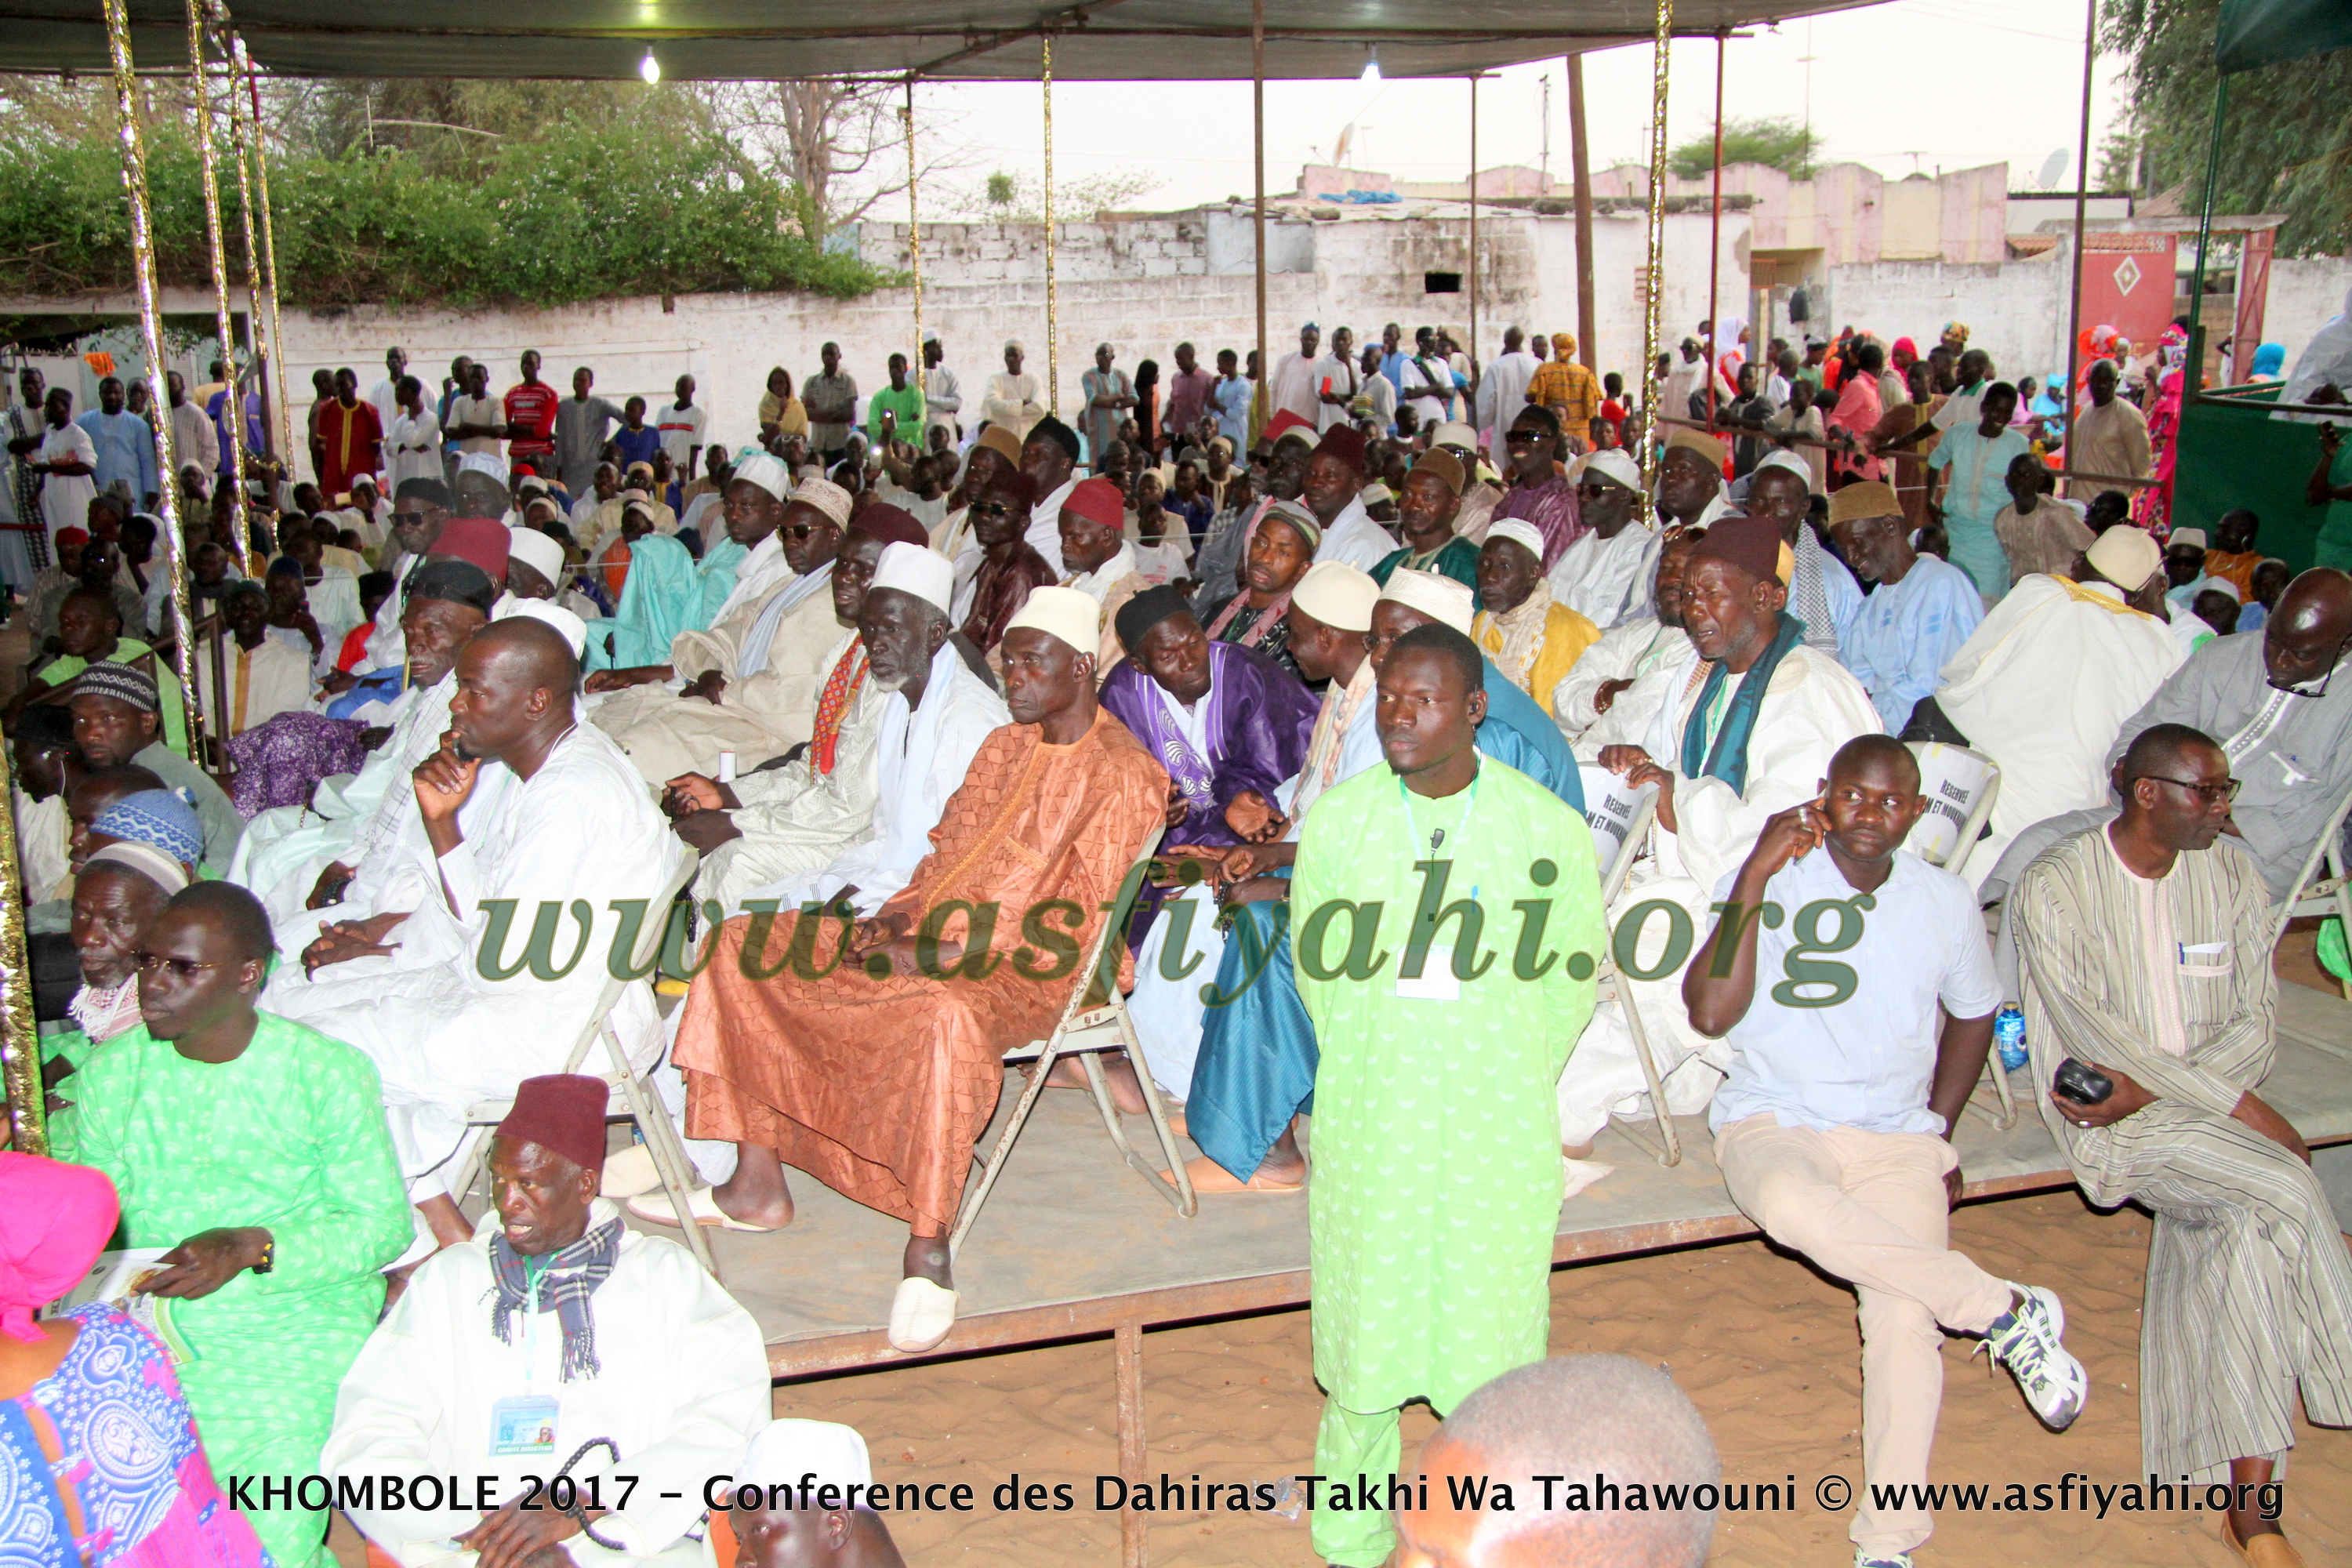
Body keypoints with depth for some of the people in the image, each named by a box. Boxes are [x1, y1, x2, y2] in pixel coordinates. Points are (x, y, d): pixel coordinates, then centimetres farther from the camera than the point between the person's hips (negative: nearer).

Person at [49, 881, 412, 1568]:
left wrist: (251, 1247, -17)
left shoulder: (328, 1071, -4)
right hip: (147, 1331, 4)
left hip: (301, 1327, -3)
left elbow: (383, 1223, -4)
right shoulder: (110, 1074, 7)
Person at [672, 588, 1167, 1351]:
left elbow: (1080, 922, -18)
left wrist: (936, 955, -21)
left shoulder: (1122, 775, -11)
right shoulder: (1004, 746, 17)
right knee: (747, 945, 1)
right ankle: (758, 1179, 1)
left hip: (1029, 970, -9)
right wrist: (896, 917, -2)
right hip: (937, 937, 9)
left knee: (950, 1014, -45)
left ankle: (929, 1248, -32)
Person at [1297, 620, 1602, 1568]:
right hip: (1367, 1124, 1)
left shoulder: (1549, 829, -6)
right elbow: (1316, 970, 6)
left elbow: (1574, 978, 4)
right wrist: (1373, 1074, 5)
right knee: (1362, 1327, 10)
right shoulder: (1336, 821, -3)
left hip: (1497, 1132, -1)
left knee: (1491, 1332, 6)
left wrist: (1511, 1082, 2)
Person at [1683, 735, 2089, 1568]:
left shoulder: (1947, 901, 4)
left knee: (1906, 1320, -23)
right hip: (1772, 1124, -2)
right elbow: (1712, 1013, -18)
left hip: (1896, 1138, 2)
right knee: (1790, 1202, -38)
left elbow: (1973, 1015, 23)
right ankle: (2005, 1309, -22)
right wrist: (1754, 877, -22)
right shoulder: (1770, 880, -5)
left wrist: (1939, 1130, 13)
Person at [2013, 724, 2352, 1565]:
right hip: (2111, 1114, -4)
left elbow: (2255, 1029, 4)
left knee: (2246, 1226, -24)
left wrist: (2150, 1088, -13)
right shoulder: (2054, 887, -7)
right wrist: (2241, 1108, -17)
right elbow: (2093, 1035, -14)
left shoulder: (2235, 879, 8)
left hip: (2210, 1099, 4)